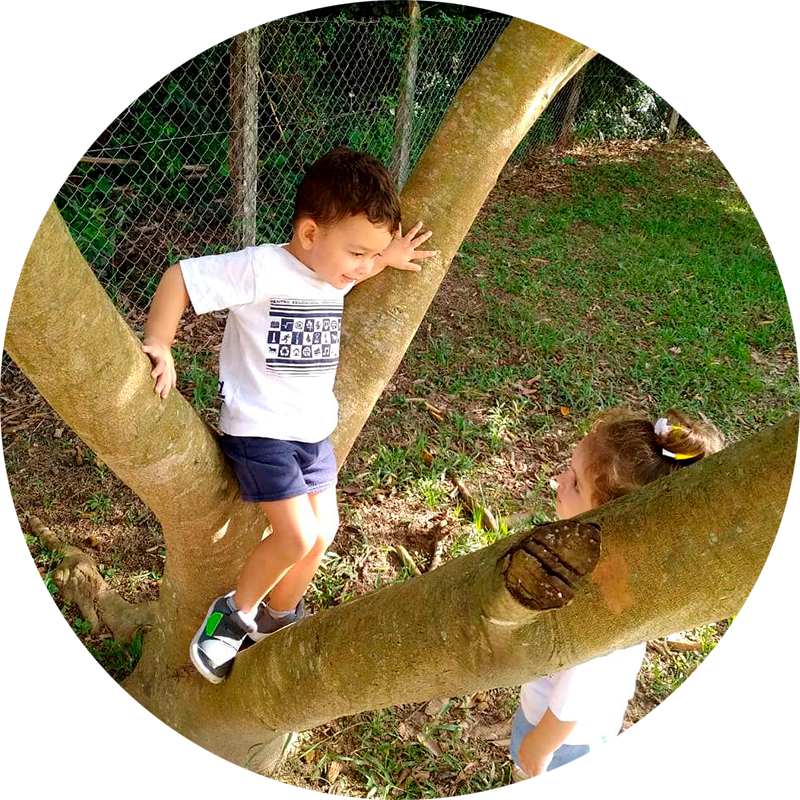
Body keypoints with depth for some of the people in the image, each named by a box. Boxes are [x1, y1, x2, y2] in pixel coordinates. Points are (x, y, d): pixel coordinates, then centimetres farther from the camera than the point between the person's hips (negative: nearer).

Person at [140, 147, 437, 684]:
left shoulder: (342, 273, -1)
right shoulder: (261, 268, -23)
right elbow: (179, 278, -18)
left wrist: (386, 261, 5)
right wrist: (158, 348, -23)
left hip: (314, 429, 8)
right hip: (261, 431, -8)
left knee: (324, 531, 14)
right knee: (297, 537, -16)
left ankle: (277, 618, 38)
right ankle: (234, 612, 11)